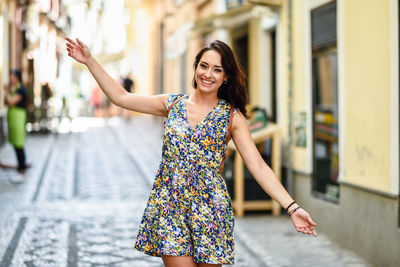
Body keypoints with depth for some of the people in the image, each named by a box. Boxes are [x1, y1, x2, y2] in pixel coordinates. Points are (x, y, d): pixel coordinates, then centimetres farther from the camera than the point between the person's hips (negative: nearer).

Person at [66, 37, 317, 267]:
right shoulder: (173, 104, 7)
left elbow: (259, 167, -4)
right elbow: (121, 97, 10)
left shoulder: (232, 116, 0)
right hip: (169, 206, 1)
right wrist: (90, 61, 7)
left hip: (209, 209, -1)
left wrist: (292, 207, -12)